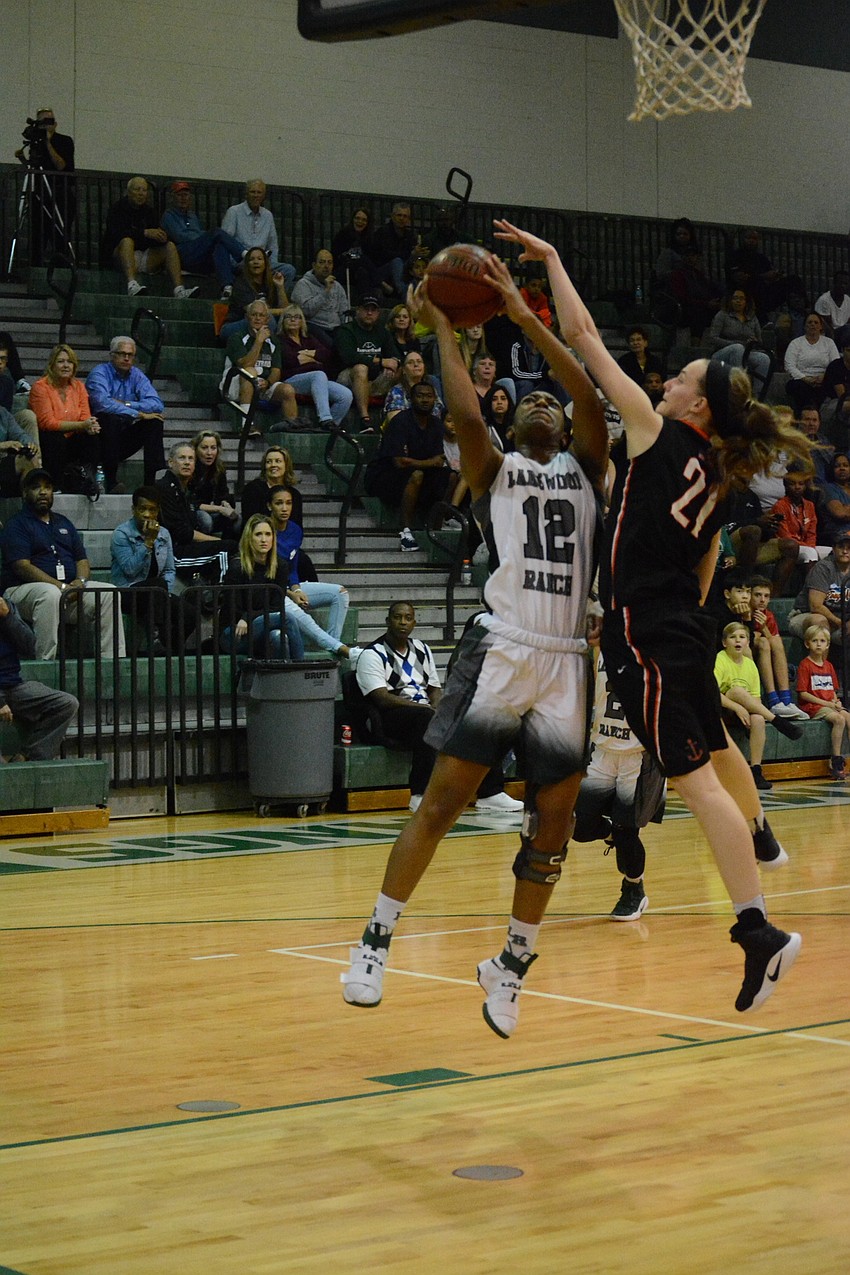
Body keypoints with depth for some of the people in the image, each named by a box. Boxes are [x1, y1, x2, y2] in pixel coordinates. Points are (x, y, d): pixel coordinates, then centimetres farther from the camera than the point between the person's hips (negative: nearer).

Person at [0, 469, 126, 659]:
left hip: (70, 588, 6)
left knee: (109, 593, -16)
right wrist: (60, 586, -20)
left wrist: (80, 581, -7)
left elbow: (82, 559, 18)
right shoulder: (16, 525, 2)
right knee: (49, 594, -40)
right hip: (25, 590, -6)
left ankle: (113, 660, -19)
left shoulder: (64, 523, 24)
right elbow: (22, 566, -12)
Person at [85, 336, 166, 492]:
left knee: (155, 421, -11)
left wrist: (126, 404, -20)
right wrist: (137, 414, -26)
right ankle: (110, 482, -33)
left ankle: (151, 479, -18)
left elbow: (157, 404, -8)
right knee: (110, 418, -33)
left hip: (124, 436, 5)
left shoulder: (136, 375, 6)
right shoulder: (100, 372, -9)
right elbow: (102, 403, -30)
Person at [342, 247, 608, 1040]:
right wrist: (442, 328, -2)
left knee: (553, 819, 3)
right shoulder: (494, 470, 9)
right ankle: (376, 942, 4)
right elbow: (465, 414, -11)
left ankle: (511, 964, 16)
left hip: (566, 662, 3)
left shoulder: (585, 471, 16)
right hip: (501, 651, -3)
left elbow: (591, 399, 0)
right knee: (444, 797, -5)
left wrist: (523, 316, -3)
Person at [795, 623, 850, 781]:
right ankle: (836, 760, -26)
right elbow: (803, 693, -9)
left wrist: (835, 701, -1)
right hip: (813, 707, -6)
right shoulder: (805, 665, -3)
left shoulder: (829, 666, 18)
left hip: (830, 705, 6)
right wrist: (826, 703, -13)